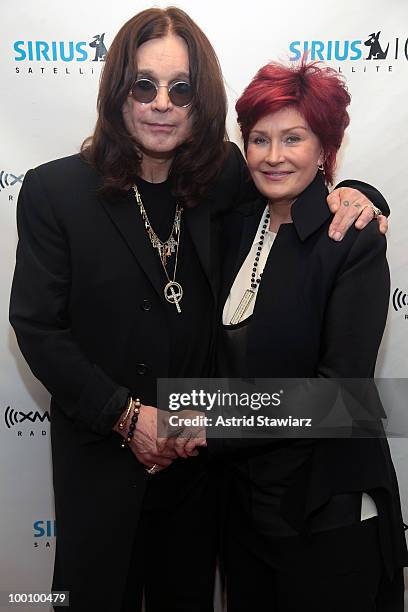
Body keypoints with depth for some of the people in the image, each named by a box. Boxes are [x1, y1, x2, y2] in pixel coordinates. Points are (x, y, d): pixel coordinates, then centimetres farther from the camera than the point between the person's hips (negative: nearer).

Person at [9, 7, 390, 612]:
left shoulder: (225, 178, -5)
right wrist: (126, 414, -16)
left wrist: (354, 193, -12)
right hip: (101, 454, -2)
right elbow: (36, 326, -12)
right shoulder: (55, 190, -12)